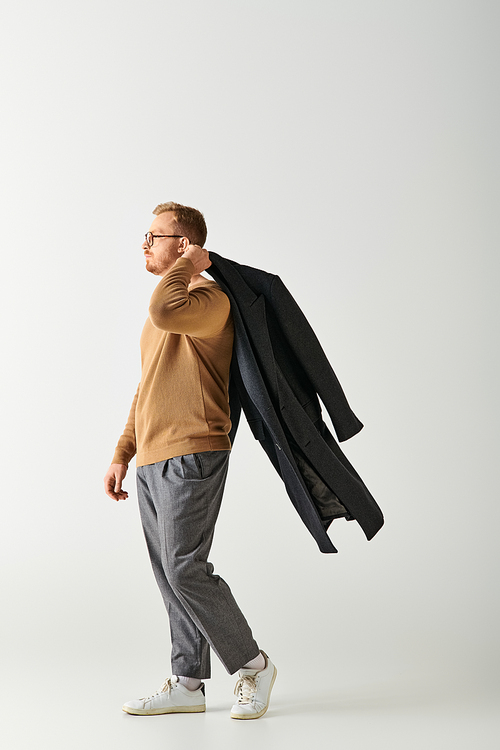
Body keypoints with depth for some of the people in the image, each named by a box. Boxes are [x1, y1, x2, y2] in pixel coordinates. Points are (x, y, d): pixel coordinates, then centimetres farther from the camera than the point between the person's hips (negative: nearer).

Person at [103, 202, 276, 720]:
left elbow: (166, 311, -33)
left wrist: (186, 265, -14)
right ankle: (187, 683, 18)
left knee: (184, 569, -11)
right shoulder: (164, 309, 22)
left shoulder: (209, 298, -8)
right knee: (170, 576, 10)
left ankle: (251, 664, 6)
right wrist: (122, 454, 21)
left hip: (190, 457, -9)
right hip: (151, 463, 9)